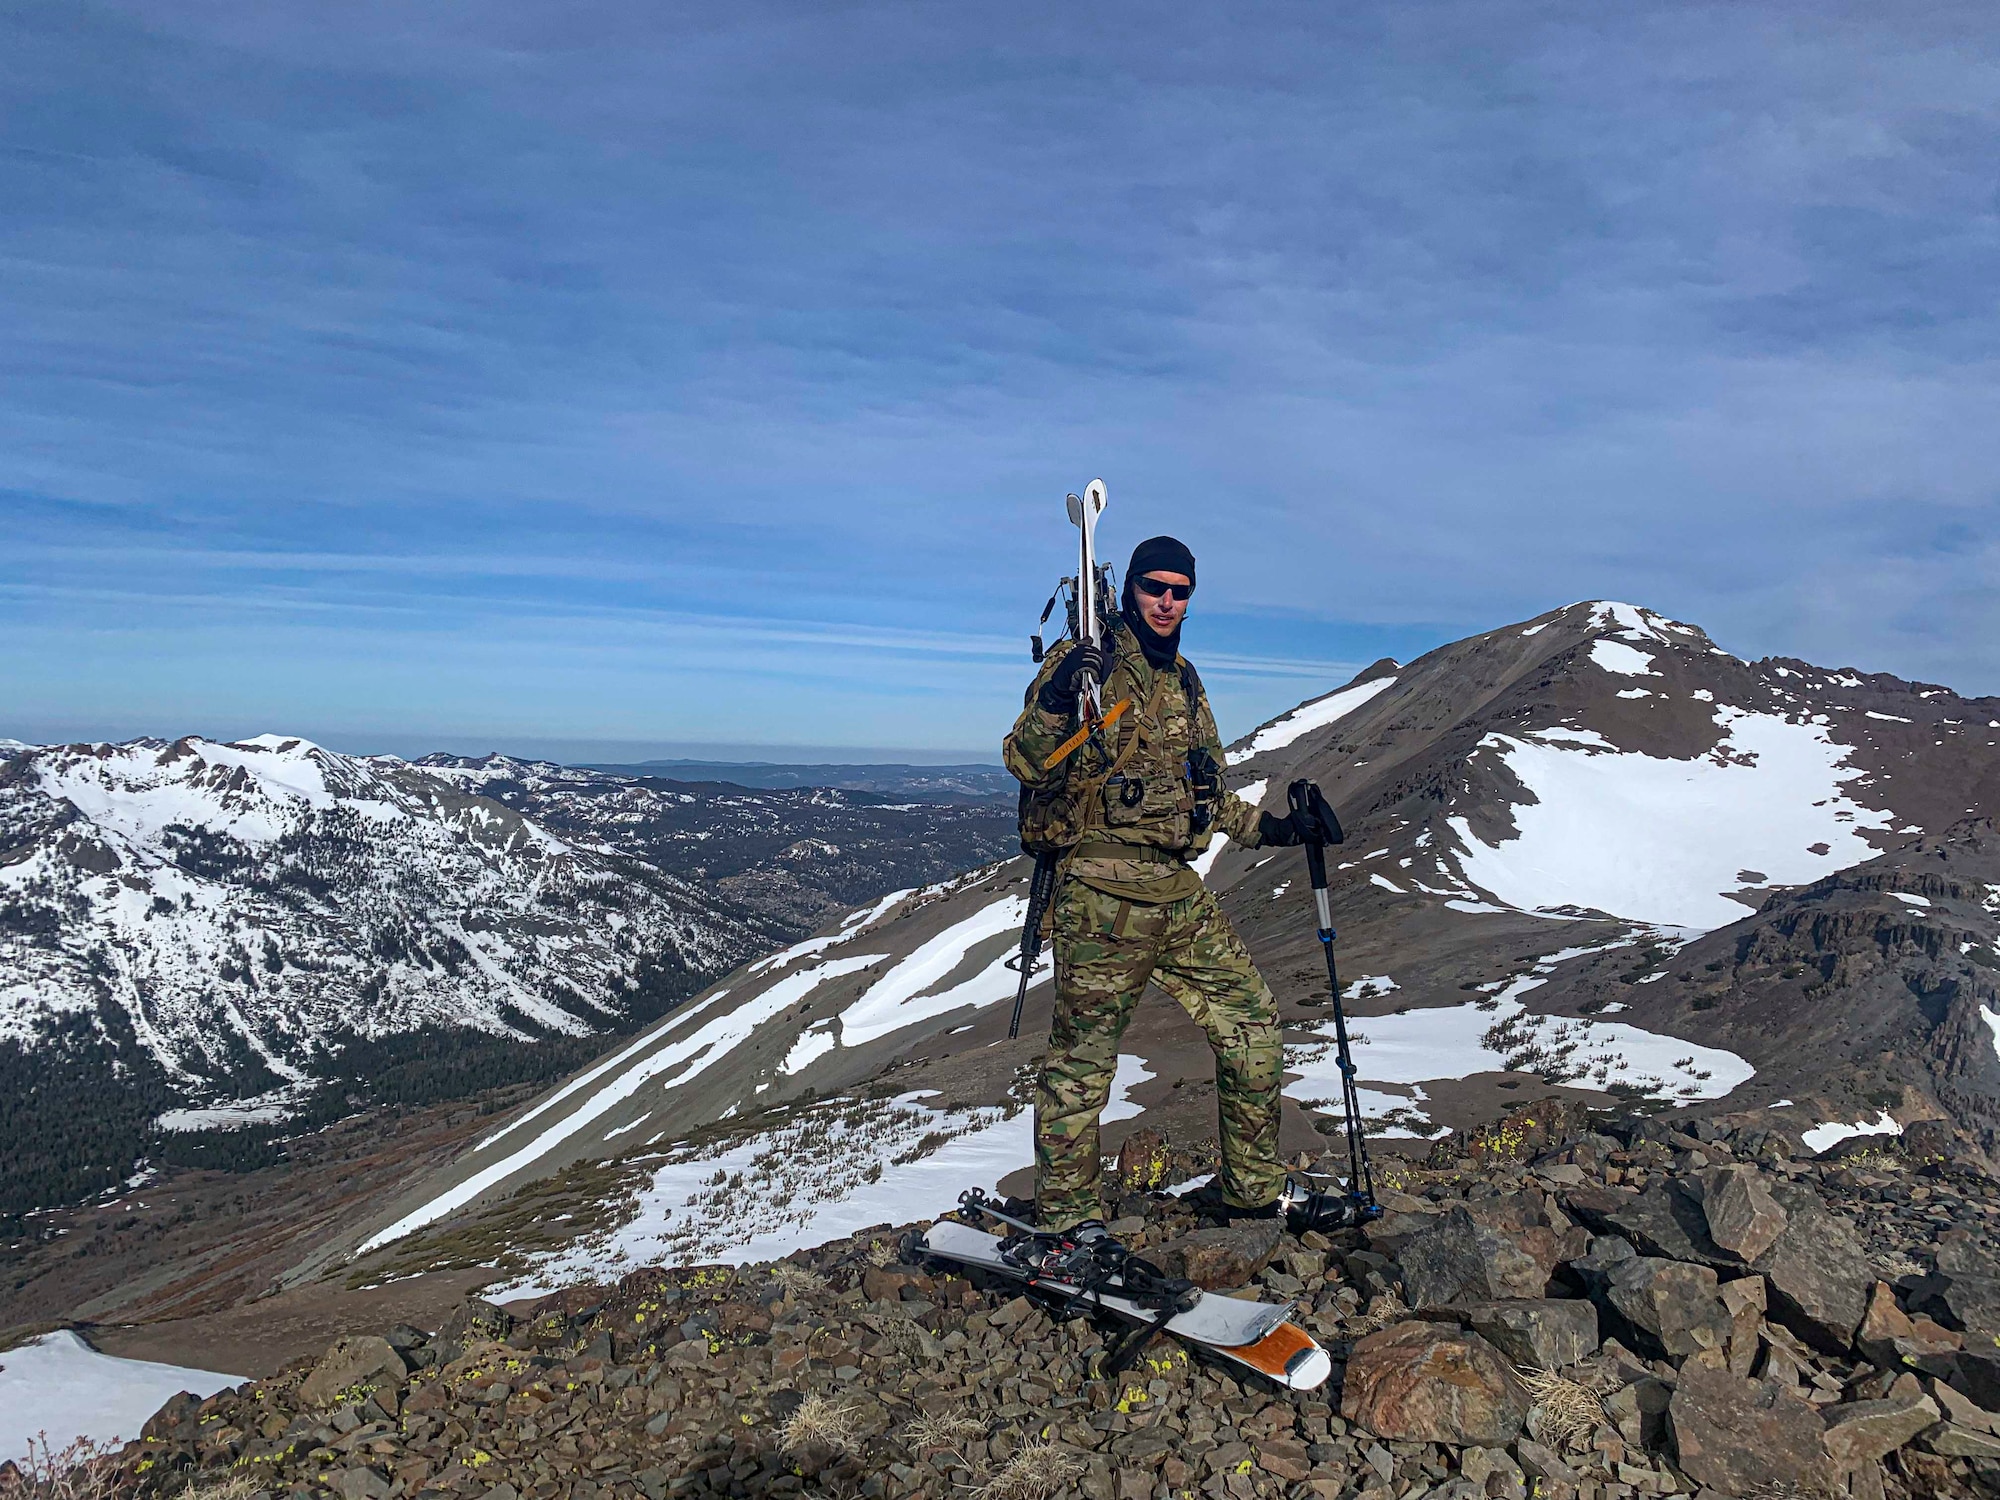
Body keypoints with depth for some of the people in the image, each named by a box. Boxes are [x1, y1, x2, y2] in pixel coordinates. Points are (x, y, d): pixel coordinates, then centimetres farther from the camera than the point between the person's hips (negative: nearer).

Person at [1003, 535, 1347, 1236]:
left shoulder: (1184, 681, 19)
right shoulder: (1087, 663, -5)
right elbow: (1029, 767, -14)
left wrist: (1268, 828, 21)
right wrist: (1055, 700, -30)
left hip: (1180, 893, 8)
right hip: (1103, 894, -8)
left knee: (1252, 1024, 11)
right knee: (1084, 1053, 0)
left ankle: (1254, 1184, 28)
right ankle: (1064, 1219, 14)